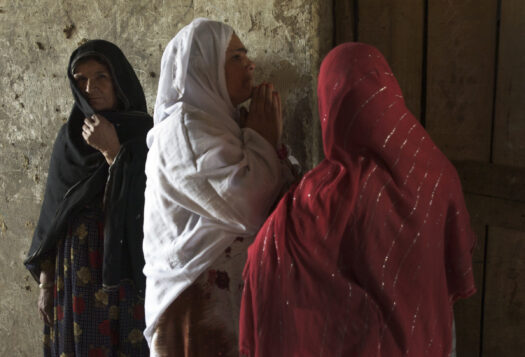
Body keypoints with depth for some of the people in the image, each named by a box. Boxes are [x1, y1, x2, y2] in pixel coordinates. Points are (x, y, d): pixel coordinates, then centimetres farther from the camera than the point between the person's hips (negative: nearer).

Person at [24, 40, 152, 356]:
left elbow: (146, 203, -15)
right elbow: (53, 211, 9)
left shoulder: (146, 132, -4)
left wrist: (111, 150, -18)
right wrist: (46, 282, 7)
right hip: (75, 271, 4)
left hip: (128, 270, -3)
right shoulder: (70, 136, 7)